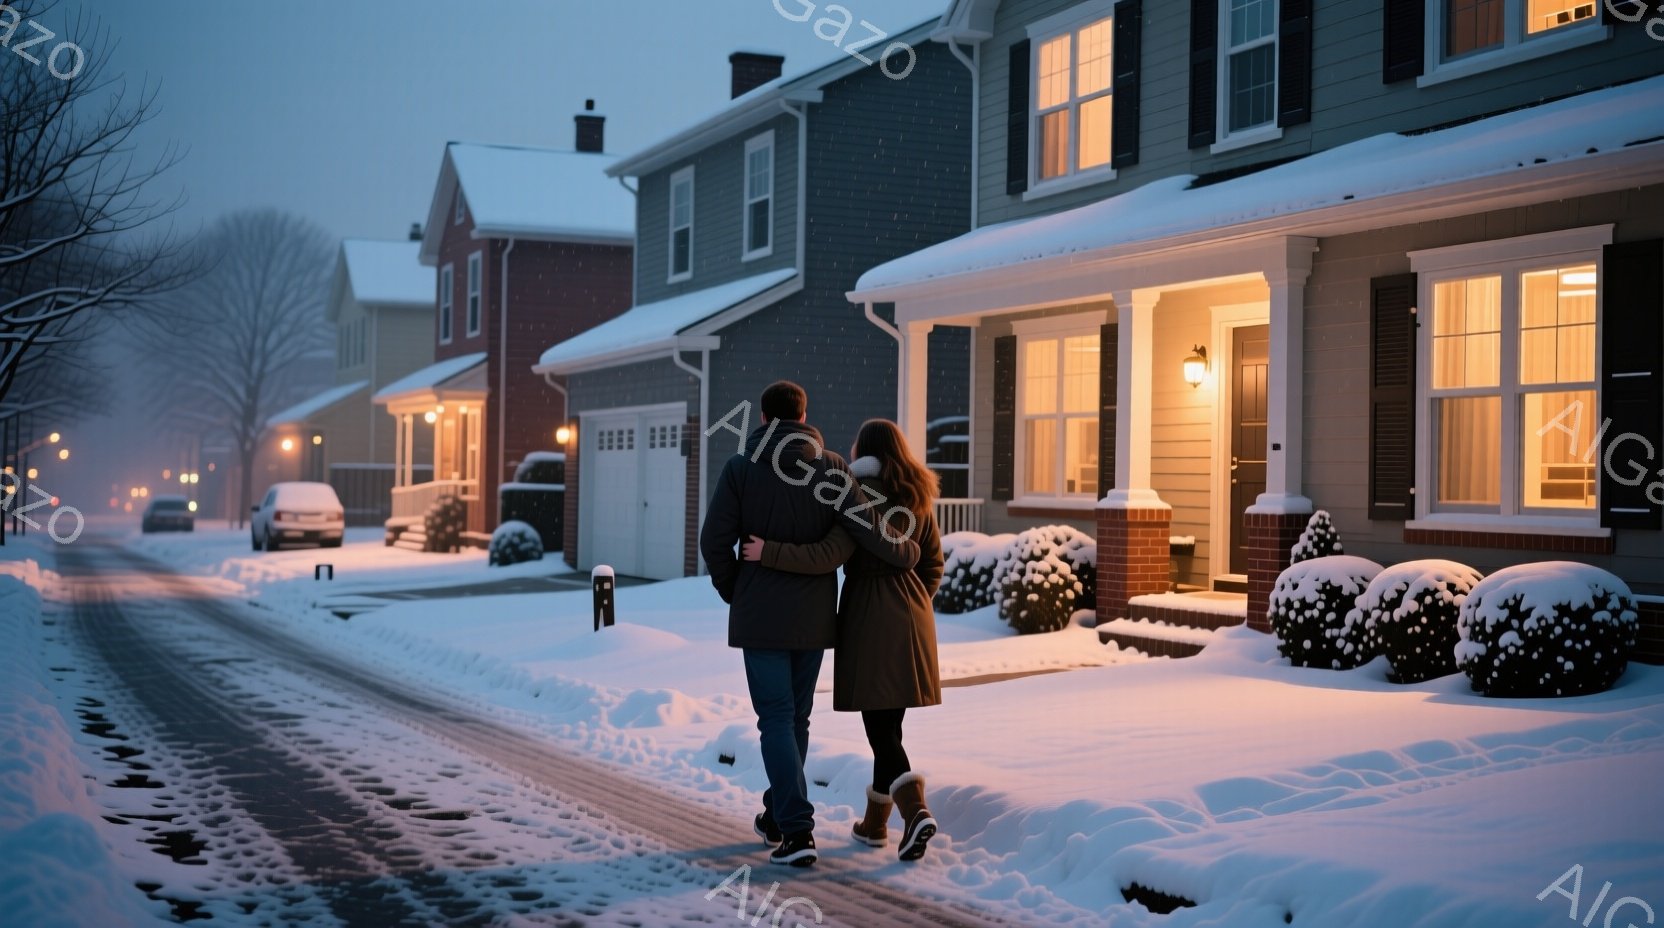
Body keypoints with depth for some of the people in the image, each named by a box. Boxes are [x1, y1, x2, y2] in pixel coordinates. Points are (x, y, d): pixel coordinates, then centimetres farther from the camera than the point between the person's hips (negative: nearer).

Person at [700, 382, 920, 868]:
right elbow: (863, 527, -13)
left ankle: (797, 830, -13)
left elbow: (714, 541, -8)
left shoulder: (741, 467, -5)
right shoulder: (830, 467, -3)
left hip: (760, 615, -2)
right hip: (813, 616, 3)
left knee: (776, 719, -2)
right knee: (797, 717, 16)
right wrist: (907, 553, 4)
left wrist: (732, 591, 9)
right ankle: (779, 816, 30)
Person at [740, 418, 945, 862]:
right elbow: (933, 563, 15)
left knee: (880, 725, -3)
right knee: (888, 721, 14)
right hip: (910, 619, 6)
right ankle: (875, 822, 20)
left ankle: (916, 811, -19)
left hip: (868, 617, -6)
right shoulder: (918, 497, 10)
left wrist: (768, 552, -19)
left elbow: (827, 557, -22)